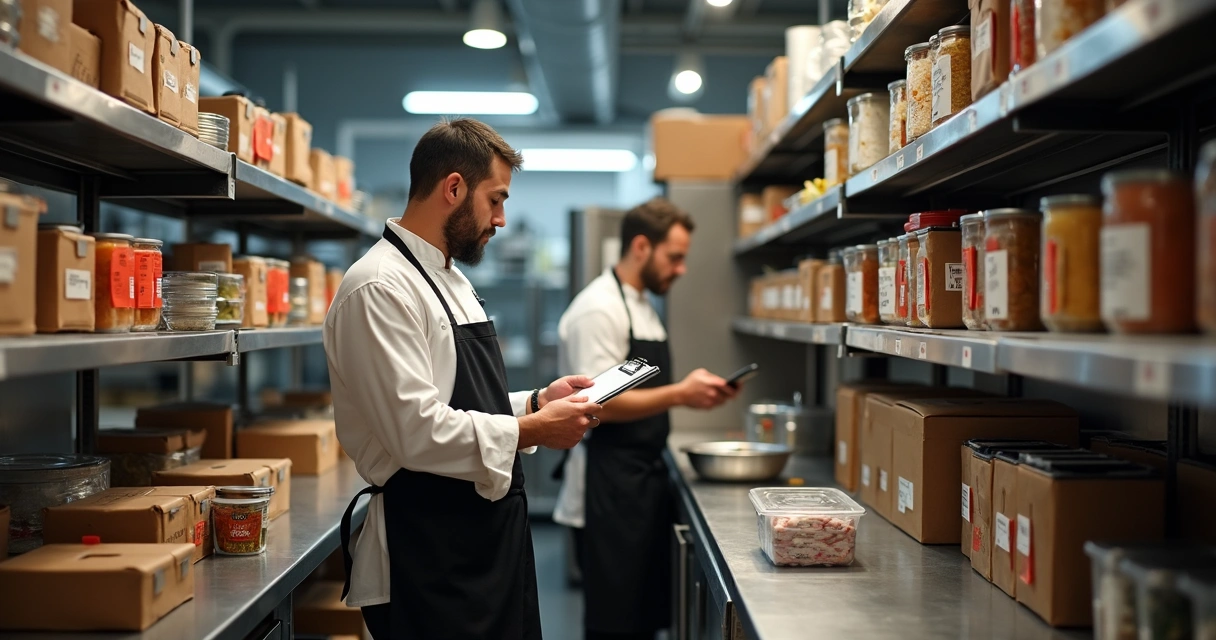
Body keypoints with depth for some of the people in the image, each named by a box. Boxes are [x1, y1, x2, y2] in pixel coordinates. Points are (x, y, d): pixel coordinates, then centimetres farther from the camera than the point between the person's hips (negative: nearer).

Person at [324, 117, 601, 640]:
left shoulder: (451, 282, 15)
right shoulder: (380, 289, -17)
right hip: (429, 553, -9)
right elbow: (418, 431, -25)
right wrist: (533, 431, -16)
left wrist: (537, 402, 6)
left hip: (490, 534, 10)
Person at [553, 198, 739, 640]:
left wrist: (694, 392, 8)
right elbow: (599, 404, -23)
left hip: (643, 481, 10)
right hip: (609, 487, -10)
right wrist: (680, 395, -23)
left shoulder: (642, 307, 16)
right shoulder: (599, 309, -15)